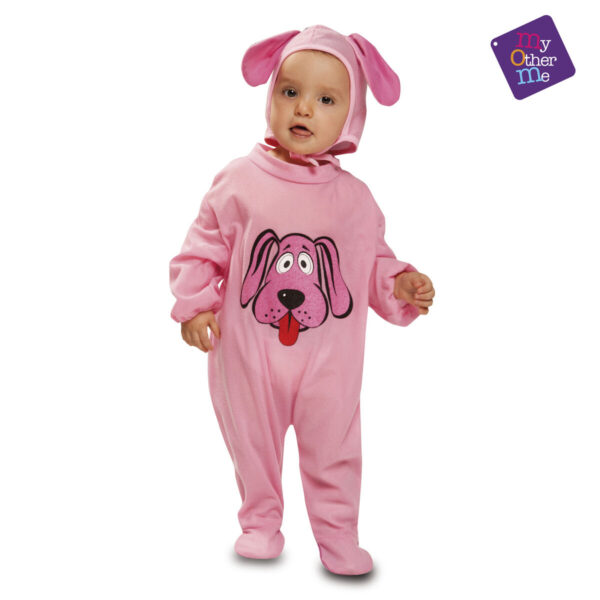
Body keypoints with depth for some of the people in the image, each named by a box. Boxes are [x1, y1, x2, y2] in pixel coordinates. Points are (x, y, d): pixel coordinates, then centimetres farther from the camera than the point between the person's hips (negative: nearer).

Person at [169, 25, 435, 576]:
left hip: (329, 360, 1)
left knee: (335, 451, 12)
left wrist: (400, 284, -11)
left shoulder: (354, 196, -2)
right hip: (249, 357, 0)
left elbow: (373, 260, 7)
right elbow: (205, 248, -1)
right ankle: (261, 523, 40)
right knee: (253, 446, 17)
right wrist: (195, 305, -11)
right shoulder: (239, 181, -7)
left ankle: (338, 538, 32)